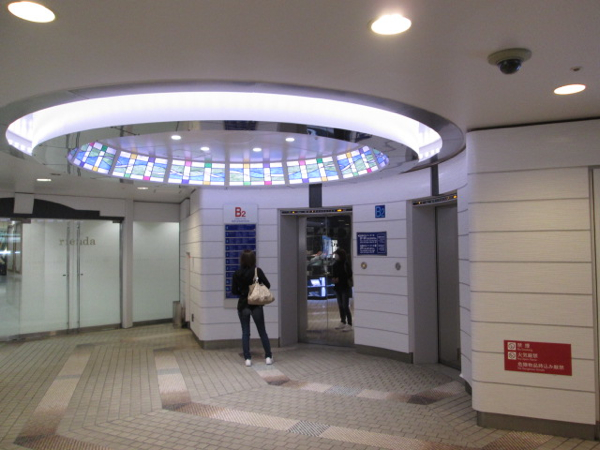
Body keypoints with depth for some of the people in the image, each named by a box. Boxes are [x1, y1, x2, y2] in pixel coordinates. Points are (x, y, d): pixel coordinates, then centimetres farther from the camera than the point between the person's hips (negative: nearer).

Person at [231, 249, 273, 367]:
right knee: (262, 332, 11)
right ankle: (268, 357, 15)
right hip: (256, 305, -1)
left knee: (245, 333, 10)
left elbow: (234, 290, -1)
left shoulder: (237, 273, -4)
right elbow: (267, 285, -8)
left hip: (242, 305, 1)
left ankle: (247, 359, 8)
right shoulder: (257, 271, -10)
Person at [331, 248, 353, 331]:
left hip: (345, 287, -7)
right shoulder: (335, 265, 8)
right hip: (338, 287, 7)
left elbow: (349, 275, -12)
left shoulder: (346, 264, -11)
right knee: (340, 306, 13)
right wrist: (333, 279, -4)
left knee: (345, 306, -7)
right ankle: (343, 322, 24)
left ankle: (349, 324, -1)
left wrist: (339, 279, -14)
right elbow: (333, 275, 17)